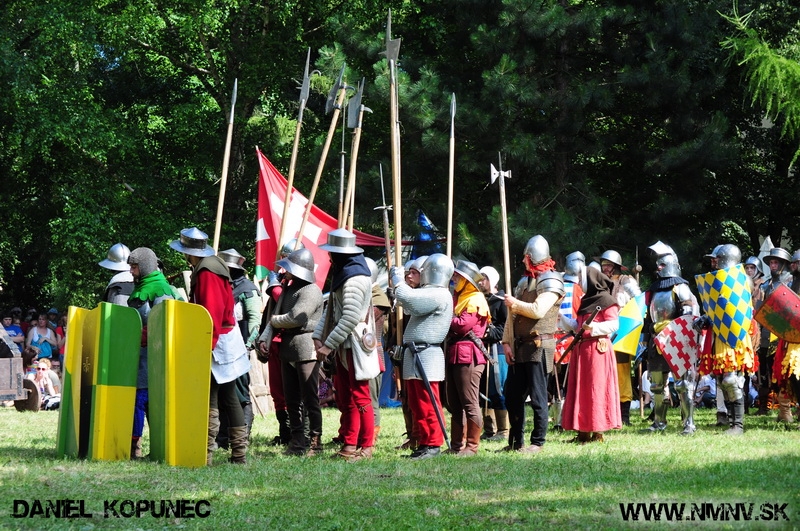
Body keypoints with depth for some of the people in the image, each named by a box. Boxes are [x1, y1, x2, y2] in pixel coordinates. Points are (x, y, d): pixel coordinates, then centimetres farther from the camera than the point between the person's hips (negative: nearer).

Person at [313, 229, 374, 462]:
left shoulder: (354, 278, -18)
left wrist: (328, 345, -21)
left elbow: (351, 318, -24)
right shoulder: (342, 274, 16)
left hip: (355, 346, -11)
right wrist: (318, 336, 4)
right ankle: (349, 445, 16)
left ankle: (366, 447, 0)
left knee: (360, 398, -5)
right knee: (344, 399, 12)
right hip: (343, 347, 11)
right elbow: (331, 309, 16)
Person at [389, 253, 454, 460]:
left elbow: (408, 299, -24)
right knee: (416, 404, 12)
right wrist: (399, 282, 21)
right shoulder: (430, 293, 21)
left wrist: (398, 279, -7)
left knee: (427, 404, -8)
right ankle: (423, 441, 17)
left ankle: (433, 444, -6)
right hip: (414, 356, 11)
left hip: (426, 356, -11)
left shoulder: (439, 295, -14)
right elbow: (409, 305, 26)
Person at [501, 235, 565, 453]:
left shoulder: (551, 282, -6)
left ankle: (538, 442, 2)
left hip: (539, 348, -9)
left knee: (537, 397, -4)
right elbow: (512, 315, 16)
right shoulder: (526, 282, 21)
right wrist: (507, 342, 5)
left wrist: (514, 304, -5)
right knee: (512, 396, 9)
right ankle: (516, 441, 18)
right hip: (520, 348, 9)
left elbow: (538, 310, -21)